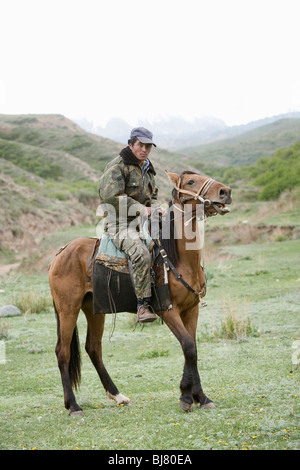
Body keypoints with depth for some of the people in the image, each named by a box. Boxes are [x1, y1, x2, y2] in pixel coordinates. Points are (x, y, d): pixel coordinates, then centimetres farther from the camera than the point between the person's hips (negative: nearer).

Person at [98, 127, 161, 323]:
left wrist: (154, 208, 5)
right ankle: (143, 305, -30)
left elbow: (153, 196, 30)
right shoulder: (118, 166, -9)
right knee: (142, 255, -33)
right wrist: (142, 209, -16)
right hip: (121, 224, -9)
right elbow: (110, 196, -21)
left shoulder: (147, 169, 18)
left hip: (144, 222, 9)